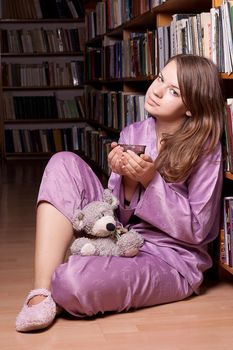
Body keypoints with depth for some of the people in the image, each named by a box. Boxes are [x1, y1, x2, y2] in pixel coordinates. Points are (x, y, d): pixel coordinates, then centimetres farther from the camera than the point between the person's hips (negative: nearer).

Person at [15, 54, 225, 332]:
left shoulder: (205, 150, -11)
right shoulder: (132, 134, 3)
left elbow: (196, 230, -11)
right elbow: (121, 214, 4)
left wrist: (152, 180, -20)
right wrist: (127, 179, -18)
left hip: (170, 260, -6)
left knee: (71, 281, -35)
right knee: (64, 163, -12)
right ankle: (42, 292, -19)